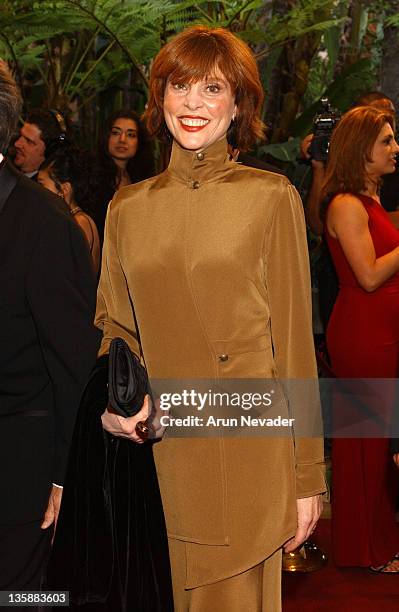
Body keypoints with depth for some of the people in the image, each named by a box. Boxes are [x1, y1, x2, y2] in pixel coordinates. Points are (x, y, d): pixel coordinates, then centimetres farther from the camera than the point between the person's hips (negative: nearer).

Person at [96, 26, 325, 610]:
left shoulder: (272, 197, -3)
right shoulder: (127, 208, 7)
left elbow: (295, 341, -3)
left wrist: (306, 478, -4)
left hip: (251, 450, -3)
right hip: (164, 452, 3)